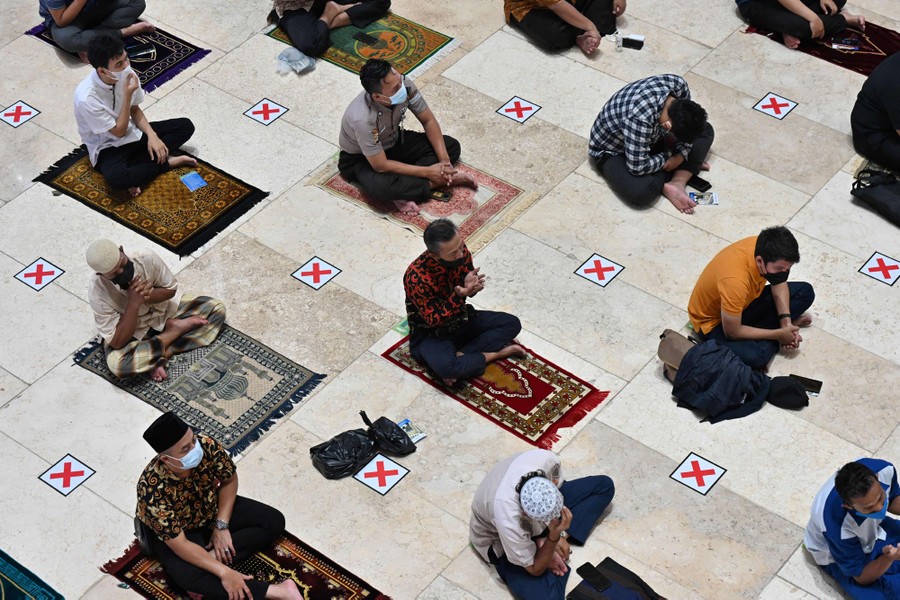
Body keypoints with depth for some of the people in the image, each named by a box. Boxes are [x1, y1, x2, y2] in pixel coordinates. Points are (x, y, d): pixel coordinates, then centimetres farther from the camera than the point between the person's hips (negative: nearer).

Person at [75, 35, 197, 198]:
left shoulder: (127, 74, -13)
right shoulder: (86, 98, -30)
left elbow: (135, 110, 4)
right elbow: (119, 132, -20)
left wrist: (152, 135, -12)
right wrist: (127, 95, -29)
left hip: (133, 134, 6)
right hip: (109, 147, -6)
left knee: (186, 126, -3)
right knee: (116, 178, -38)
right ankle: (166, 162, -14)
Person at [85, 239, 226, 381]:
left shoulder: (147, 260, -25)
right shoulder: (98, 293, -31)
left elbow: (171, 289, -7)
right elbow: (117, 342, -29)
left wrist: (146, 296, -29)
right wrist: (134, 303, -38)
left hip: (163, 316, 4)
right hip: (132, 335, -3)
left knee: (216, 307, -9)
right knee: (117, 364, -37)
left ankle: (164, 353, -16)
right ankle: (176, 329, -16)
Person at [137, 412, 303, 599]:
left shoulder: (207, 446, -28)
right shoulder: (153, 490, -38)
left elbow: (229, 480, -6)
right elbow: (180, 545, -34)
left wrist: (221, 525, -14)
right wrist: (224, 572, -36)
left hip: (211, 510, 5)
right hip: (173, 530, -5)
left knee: (274, 521, -4)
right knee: (187, 576, -35)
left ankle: (213, 556, -17)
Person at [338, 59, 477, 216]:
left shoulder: (405, 85, -25)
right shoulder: (363, 119, -40)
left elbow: (428, 121, -8)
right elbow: (381, 166, -30)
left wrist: (444, 160, -19)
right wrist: (427, 172, -26)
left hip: (394, 141, 7)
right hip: (361, 158, -7)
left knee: (451, 147, -6)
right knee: (381, 187, -40)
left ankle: (404, 194, -18)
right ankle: (438, 182, -19)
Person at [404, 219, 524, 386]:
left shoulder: (460, 251, -16)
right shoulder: (417, 278, -33)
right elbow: (433, 320, -26)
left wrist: (471, 285, -26)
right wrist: (459, 295, -39)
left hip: (460, 318, 6)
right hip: (430, 333, -6)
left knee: (512, 323, -3)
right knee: (445, 367, -36)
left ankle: (460, 355, -11)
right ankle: (494, 354, -10)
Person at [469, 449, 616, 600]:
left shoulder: (546, 459, -35)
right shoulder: (506, 520, -44)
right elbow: (535, 569, -26)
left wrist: (552, 536, -12)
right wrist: (554, 537, -41)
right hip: (499, 541, -6)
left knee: (605, 485, 2)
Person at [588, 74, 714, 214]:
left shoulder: (678, 84, -23)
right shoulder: (639, 118, -43)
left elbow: (688, 127, -4)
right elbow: (638, 168, -35)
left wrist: (681, 155, -18)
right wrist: (669, 156, -19)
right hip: (612, 151, -7)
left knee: (706, 130, -1)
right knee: (641, 192, -36)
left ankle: (678, 182, -12)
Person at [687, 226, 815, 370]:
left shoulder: (766, 248, -21)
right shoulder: (735, 281, -42)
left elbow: (779, 283, 0)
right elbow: (732, 332, -30)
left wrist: (786, 321, -13)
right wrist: (779, 334, -22)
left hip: (746, 301, 7)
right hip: (715, 321, -7)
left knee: (805, 292, 2)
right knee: (754, 357, -34)